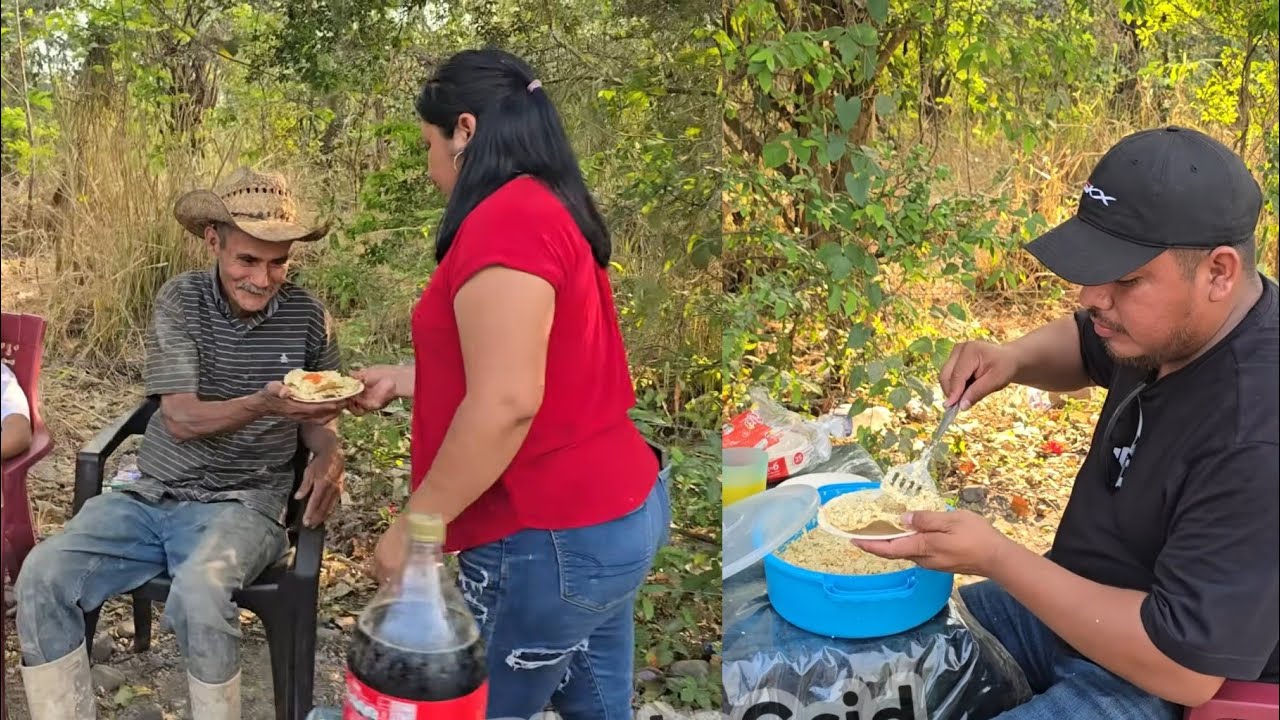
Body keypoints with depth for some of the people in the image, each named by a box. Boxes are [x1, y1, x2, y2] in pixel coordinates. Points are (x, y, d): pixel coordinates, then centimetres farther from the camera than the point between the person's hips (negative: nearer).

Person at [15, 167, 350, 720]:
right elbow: (181, 419, -12)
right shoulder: (181, 299, -4)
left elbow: (319, 417, 12)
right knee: (41, 577, -19)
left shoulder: (307, 316, -2)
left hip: (241, 503, -2)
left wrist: (329, 454, -12)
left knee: (198, 593, -33)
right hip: (149, 495, 2)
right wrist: (264, 404, -30)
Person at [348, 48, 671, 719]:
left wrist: (413, 525, -17)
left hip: (552, 535, -10)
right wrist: (403, 379, 22)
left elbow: (506, 403, -25)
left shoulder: (505, 220, -19)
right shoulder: (550, 209, 13)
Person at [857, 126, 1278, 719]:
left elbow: (1185, 667, -32)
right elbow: (1086, 345, 17)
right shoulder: (1170, 323, -7)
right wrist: (1014, 358, -6)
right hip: (1081, 602, 9)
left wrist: (993, 557, -29)